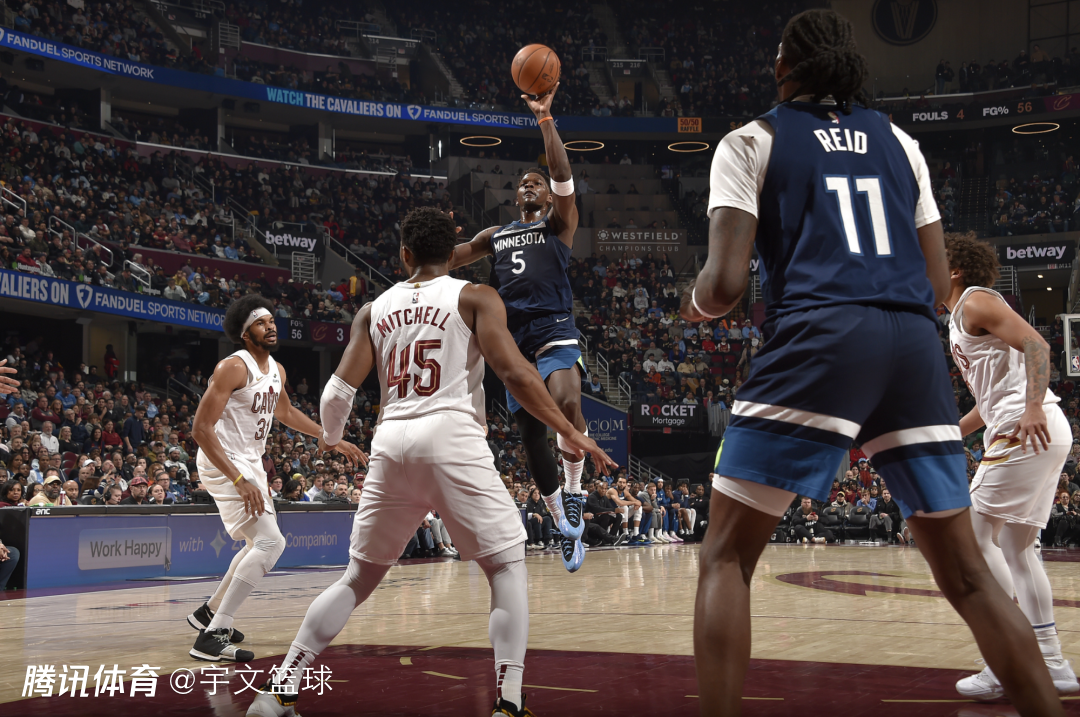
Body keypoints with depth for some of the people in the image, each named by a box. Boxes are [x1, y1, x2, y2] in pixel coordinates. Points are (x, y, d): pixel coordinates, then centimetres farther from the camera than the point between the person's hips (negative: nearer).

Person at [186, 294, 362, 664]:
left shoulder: (276, 370, 8)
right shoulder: (234, 367, -19)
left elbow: (286, 413, 28)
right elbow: (201, 429, -23)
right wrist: (239, 481, -30)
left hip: (250, 464, 10)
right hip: (223, 465, -10)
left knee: (261, 545, 22)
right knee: (270, 542, -20)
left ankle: (209, 612, 36)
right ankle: (212, 637, -20)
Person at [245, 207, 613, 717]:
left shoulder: (374, 310, 16)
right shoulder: (474, 297, 6)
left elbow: (338, 392, 9)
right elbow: (515, 373, -6)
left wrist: (330, 439, 30)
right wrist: (570, 433, -1)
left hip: (391, 444, 4)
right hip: (451, 438, -4)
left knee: (360, 577, 17)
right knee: (508, 566, 6)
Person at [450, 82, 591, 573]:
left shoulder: (559, 225, 9)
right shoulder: (496, 237, 23)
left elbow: (563, 174, -7)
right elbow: (446, 259, 25)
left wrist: (544, 117, -15)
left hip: (555, 334, -5)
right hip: (515, 341, 5)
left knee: (567, 402, -33)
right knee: (531, 436, 5)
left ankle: (573, 492, -14)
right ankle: (565, 527, 19)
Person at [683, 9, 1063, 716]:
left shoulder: (751, 141, 9)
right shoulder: (899, 141, 22)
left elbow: (726, 282, -2)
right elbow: (938, 282, 19)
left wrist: (694, 303, 20)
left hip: (816, 340, -4)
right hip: (917, 344, 5)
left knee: (726, 556, 4)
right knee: (965, 571, 13)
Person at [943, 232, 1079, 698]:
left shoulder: (975, 302, -2)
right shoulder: (961, 319, 26)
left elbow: (1036, 344, -17)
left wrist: (1033, 407, -30)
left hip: (1027, 430, -10)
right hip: (1041, 435, 10)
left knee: (976, 536, -9)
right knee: (1014, 548, 12)